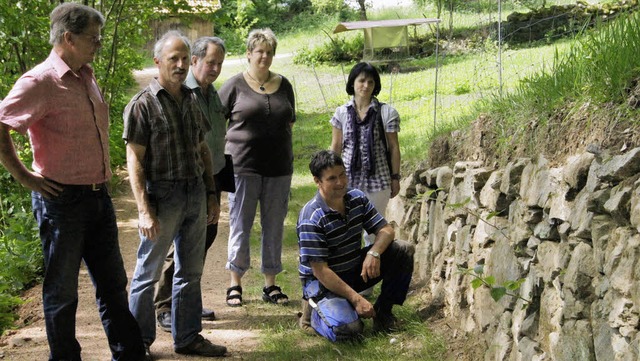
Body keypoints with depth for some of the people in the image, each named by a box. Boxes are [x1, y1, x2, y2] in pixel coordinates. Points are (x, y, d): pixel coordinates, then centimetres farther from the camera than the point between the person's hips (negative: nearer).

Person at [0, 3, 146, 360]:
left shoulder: (87, 77, 11)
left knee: (113, 283, 15)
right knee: (62, 290, 6)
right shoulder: (40, 81, -14)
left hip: (98, 195, 8)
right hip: (61, 199, -8)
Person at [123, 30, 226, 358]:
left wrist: (211, 194, 14)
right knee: (148, 272, 4)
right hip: (162, 196, -6)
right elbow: (135, 161, -12)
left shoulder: (192, 100, 11)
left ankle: (187, 337, 25)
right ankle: (139, 340, 18)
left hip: (196, 195, 6)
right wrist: (144, 210, -18)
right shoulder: (143, 104, -9)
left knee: (191, 272, 13)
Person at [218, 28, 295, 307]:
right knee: (240, 225, 3)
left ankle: (270, 284, 19)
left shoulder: (283, 85, 11)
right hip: (244, 166, -4)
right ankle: (235, 284, 14)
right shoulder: (235, 85, -1)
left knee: (274, 226, 8)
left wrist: (284, 153, 11)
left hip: (279, 167, 4)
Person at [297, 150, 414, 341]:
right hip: (323, 281, -7)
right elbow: (320, 270, -25)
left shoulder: (357, 198, -3)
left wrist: (374, 253, -24)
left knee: (404, 250, -10)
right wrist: (356, 298, -26)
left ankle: (382, 312, 3)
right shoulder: (311, 218, -24)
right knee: (348, 328, -33)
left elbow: (386, 230, -1)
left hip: (355, 270, 7)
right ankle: (314, 311, 2)